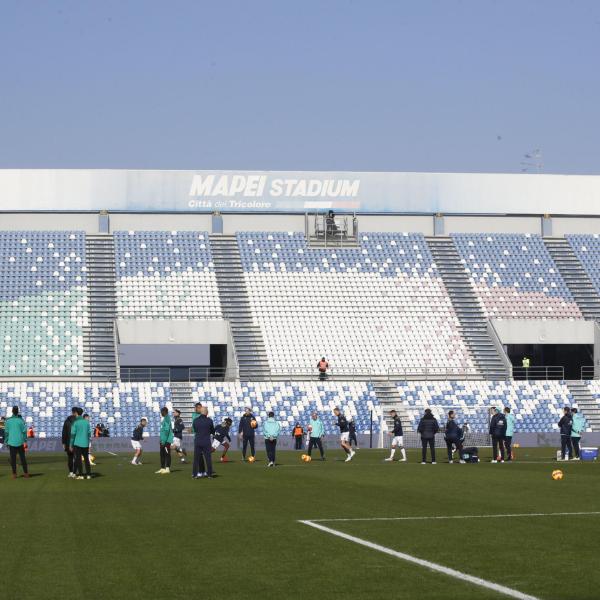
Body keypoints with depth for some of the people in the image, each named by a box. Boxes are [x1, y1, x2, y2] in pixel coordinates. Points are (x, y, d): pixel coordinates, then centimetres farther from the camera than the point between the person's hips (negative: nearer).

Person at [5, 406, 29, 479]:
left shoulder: (8, 421, -2)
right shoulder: (21, 420, -5)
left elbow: (6, 432, -1)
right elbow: (24, 431, -5)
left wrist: (6, 441, 7)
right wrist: (25, 441, 1)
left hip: (11, 442, 0)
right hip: (20, 442, 0)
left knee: (13, 459, 6)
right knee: (22, 458, 7)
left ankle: (14, 474, 4)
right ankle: (26, 473, 7)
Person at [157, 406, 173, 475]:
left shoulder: (167, 419, -14)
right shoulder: (163, 419, 16)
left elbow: (167, 430, -20)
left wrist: (164, 440, -21)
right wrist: (161, 439, 21)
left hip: (167, 440, -10)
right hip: (163, 440, 10)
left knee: (167, 454, -6)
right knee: (162, 454, 12)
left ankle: (167, 469, -3)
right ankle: (162, 468, 18)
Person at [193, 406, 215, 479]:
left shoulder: (195, 420, -3)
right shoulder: (209, 420, -8)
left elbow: (194, 430, 9)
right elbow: (213, 432, 2)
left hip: (197, 442, 2)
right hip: (206, 442, -2)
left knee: (196, 458, 8)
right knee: (208, 458, 7)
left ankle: (194, 474, 7)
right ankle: (209, 474, 9)